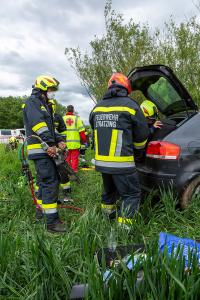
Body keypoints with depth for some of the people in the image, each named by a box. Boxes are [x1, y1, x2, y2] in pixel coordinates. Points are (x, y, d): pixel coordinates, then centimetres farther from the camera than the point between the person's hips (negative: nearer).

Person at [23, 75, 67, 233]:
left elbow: (49, 127, 20)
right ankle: (52, 221, -9)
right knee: (50, 182, -13)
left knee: (44, 181, 17)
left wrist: (59, 140, 3)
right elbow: (39, 125, -21)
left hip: (46, 149, 10)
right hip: (41, 149, -10)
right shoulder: (32, 102, -6)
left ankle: (41, 210, 32)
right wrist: (51, 144, -29)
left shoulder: (44, 105, 24)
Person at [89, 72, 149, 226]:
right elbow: (142, 134, 0)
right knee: (132, 194, 6)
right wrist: (137, 151, 19)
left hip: (102, 160, 7)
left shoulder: (97, 107, 11)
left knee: (109, 190, 25)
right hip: (122, 163, -7)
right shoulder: (130, 105, -6)